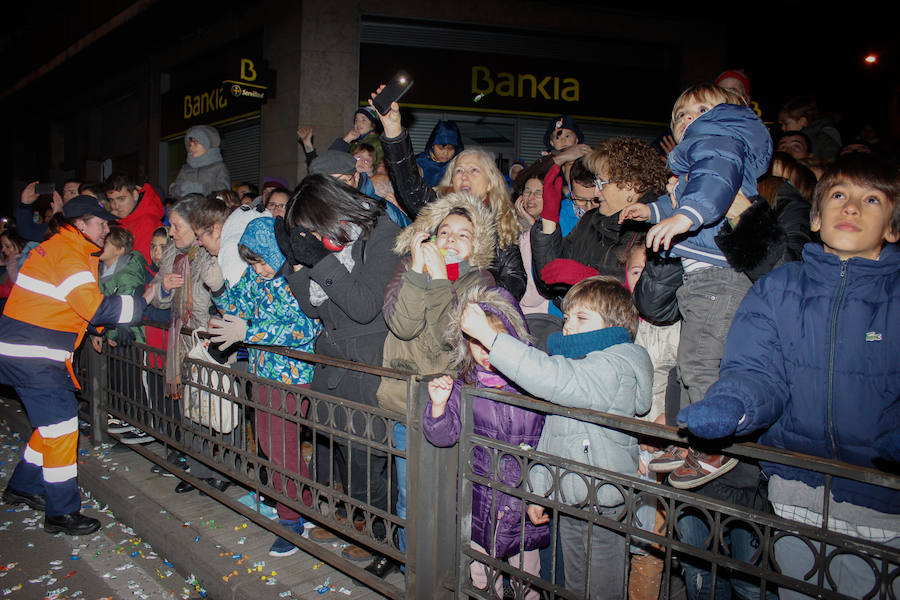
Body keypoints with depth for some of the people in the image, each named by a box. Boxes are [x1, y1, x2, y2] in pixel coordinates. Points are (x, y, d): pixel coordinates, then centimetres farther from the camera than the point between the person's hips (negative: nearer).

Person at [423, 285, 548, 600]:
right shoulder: (464, 385, -5)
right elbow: (443, 437, 0)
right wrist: (439, 406, -17)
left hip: (527, 496, -2)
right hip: (481, 499, 2)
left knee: (527, 574, 15)